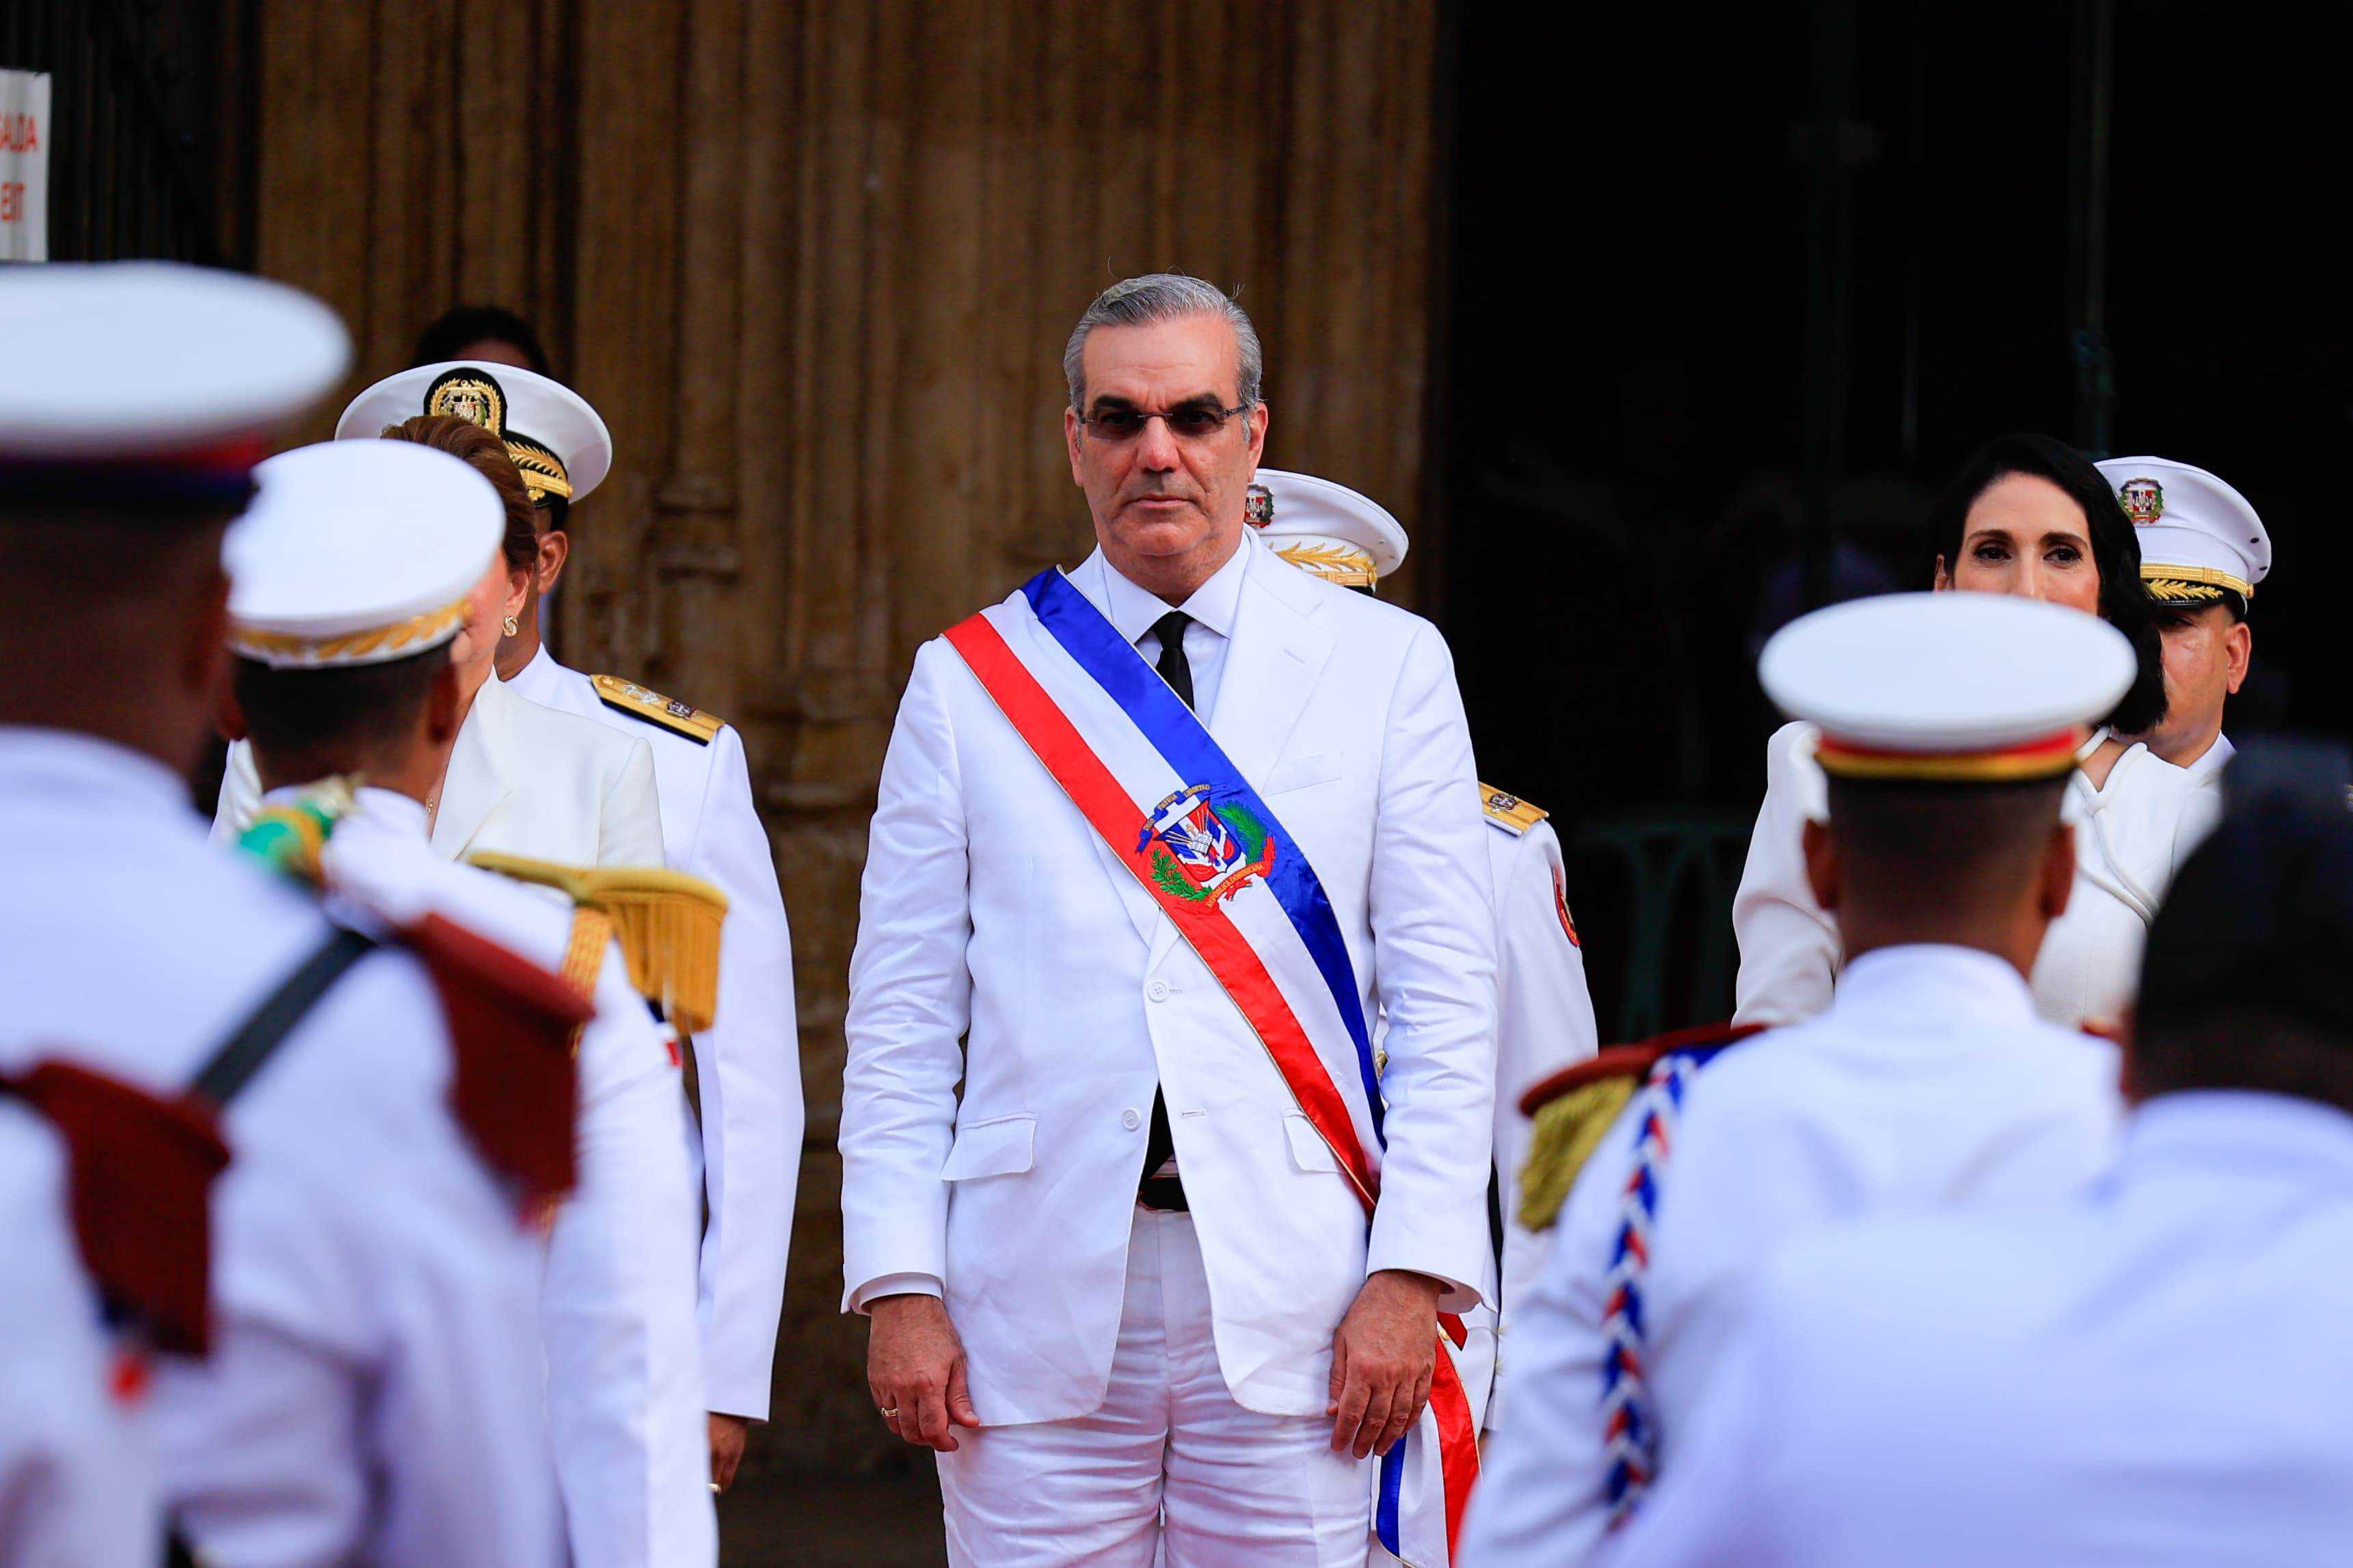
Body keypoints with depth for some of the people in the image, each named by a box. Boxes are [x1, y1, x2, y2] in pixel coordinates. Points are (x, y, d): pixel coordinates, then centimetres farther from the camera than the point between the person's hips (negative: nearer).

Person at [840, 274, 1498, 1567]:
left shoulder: (1386, 666, 8)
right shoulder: (968, 683, 9)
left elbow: (1444, 1006, 4)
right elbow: (902, 1014, 7)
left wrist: (1411, 1275, -6)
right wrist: (900, 1286, -3)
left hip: (1294, 1302, -1)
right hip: (1040, 1300, 1)